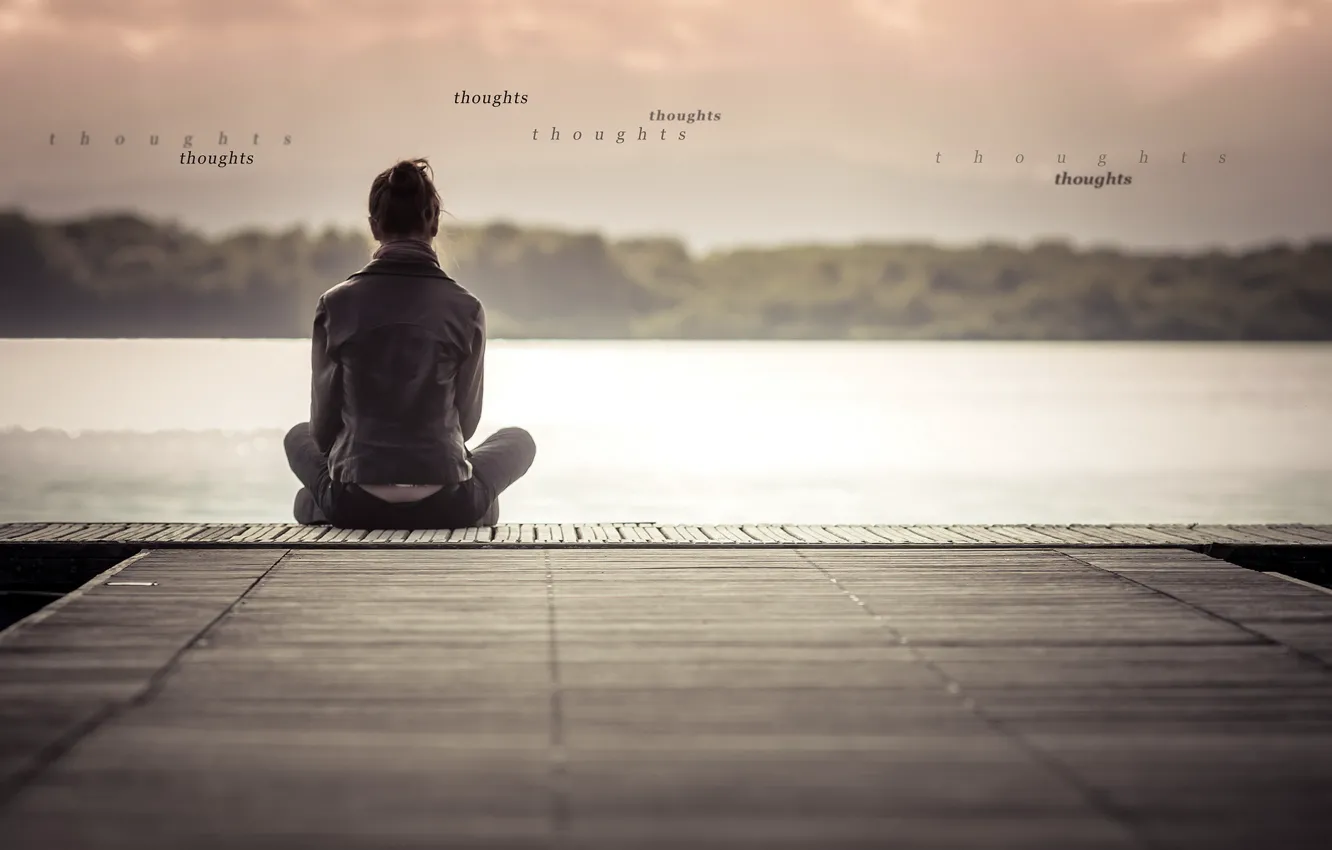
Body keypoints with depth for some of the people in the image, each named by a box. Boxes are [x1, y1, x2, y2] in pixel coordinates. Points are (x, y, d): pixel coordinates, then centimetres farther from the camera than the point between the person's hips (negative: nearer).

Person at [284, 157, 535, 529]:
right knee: (519, 441, 29)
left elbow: (324, 425, 4)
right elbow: (466, 421, 7)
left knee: (299, 437, 34)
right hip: (446, 508, -1)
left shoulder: (336, 304, -4)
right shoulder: (465, 310, -5)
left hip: (353, 507, 1)